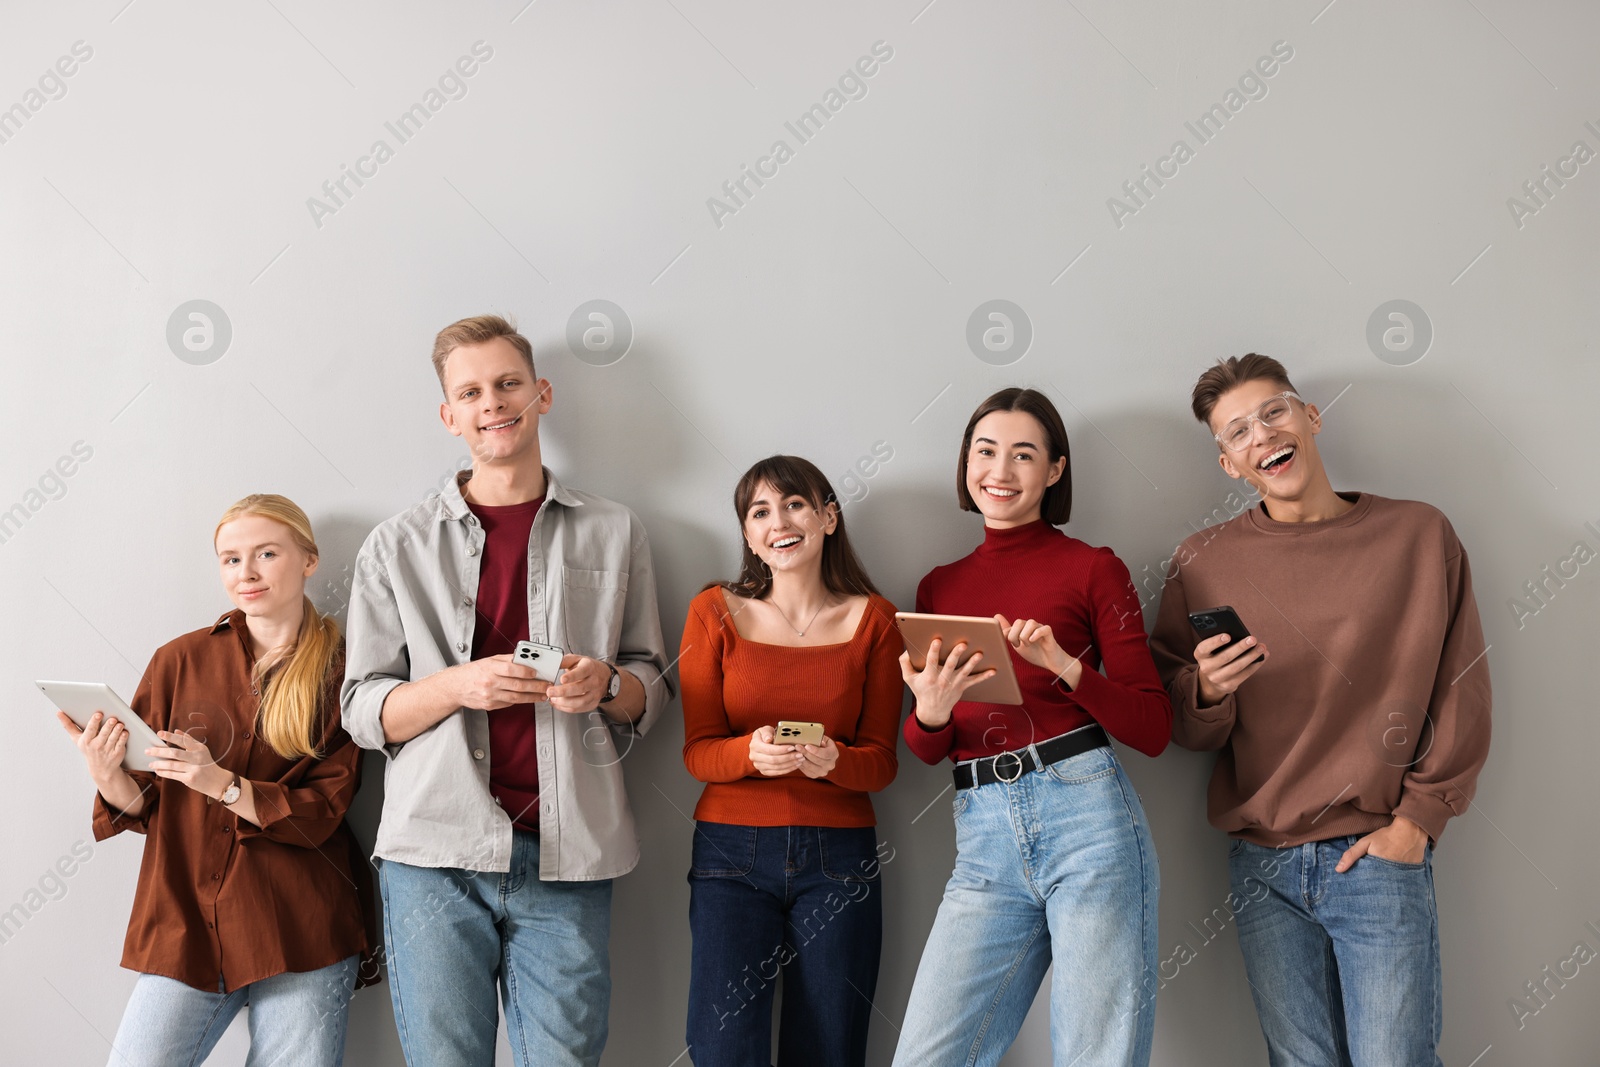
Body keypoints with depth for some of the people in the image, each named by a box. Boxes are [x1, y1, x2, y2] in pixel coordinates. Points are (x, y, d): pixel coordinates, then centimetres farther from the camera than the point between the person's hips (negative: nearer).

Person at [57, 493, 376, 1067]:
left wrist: (221, 783, -18)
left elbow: (323, 813, -5)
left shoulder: (341, 676, 1)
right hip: (184, 923, 2)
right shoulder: (179, 660, 6)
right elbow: (144, 805, 8)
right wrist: (107, 775, -14)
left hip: (300, 934, -1)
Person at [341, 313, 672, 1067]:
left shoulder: (613, 533, 11)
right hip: (435, 851, 0)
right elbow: (363, 711, 5)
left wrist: (604, 685, -8)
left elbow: (652, 689, 15)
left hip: (567, 856, 1)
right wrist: (458, 685, -14)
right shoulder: (397, 547, 8)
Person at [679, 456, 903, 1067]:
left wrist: (833, 761, -18)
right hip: (731, 854, 0)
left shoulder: (873, 620, 4)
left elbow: (882, 761, 4)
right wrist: (752, 753, -21)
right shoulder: (716, 612, 3)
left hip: (838, 855, 1)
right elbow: (697, 750, 1)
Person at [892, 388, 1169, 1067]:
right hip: (984, 839, 3)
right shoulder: (939, 588, 16)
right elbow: (923, 750, 15)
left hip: (1085, 814, -3)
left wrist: (1065, 665, -14)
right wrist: (931, 711, -8)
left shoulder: (1093, 570, 5)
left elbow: (1153, 730, 1)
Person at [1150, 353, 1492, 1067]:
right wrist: (1207, 691, -14)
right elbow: (1179, 727, 8)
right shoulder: (1203, 562, 3)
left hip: (1381, 856, -1)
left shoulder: (1419, 535, 1)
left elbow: (1462, 698, 4)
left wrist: (1416, 821, -3)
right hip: (1264, 863, 2)